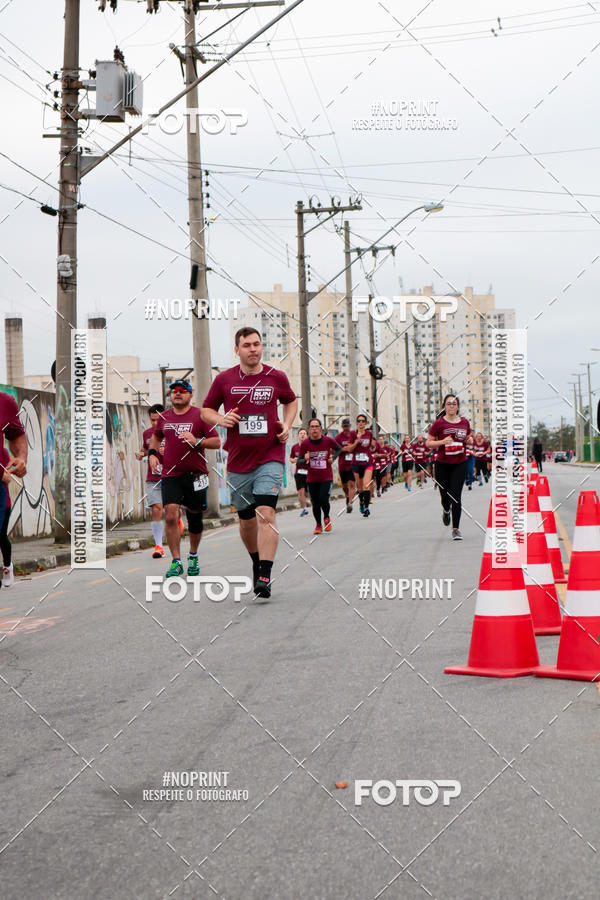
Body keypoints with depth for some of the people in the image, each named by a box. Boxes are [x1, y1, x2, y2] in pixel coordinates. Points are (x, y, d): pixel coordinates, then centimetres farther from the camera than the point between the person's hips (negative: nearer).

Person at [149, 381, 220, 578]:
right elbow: (156, 436, 29)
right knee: (171, 515, -15)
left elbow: (217, 442, -5)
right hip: (170, 475, 2)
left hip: (195, 474, -1)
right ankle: (176, 562, -10)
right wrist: (152, 453, 12)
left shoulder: (200, 415, -3)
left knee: (194, 517, 10)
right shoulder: (163, 417, 9)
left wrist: (197, 442, -19)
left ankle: (193, 556, 32)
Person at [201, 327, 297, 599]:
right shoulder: (224, 379, 1)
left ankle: (264, 577, -20)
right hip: (238, 460, 2)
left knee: (266, 513, -18)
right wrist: (221, 419, -10)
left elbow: (291, 401, 21)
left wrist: (287, 425, 4)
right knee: (246, 519, 11)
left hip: (270, 457, -2)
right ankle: (256, 561, 37)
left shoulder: (277, 377, 2)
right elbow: (206, 410, 11)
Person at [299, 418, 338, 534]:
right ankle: (318, 525, 26)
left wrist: (333, 458, -1)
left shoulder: (328, 441, -7)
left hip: (326, 477, -1)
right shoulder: (305, 444, -7)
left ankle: (327, 518, 16)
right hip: (312, 479, 1)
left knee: (323, 500, -15)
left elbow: (338, 449, 14)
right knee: (315, 503, 5)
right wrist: (305, 460, -21)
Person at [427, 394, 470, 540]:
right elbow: (429, 442, -2)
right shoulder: (439, 423, -4)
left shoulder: (464, 422, 6)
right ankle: (446, 510, 46)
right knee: (445, 494, 8)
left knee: (456, 496, -8)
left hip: (460, 464, 1)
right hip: (442, 464, -1)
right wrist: (443, 442, -18)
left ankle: (456, 529, -2)